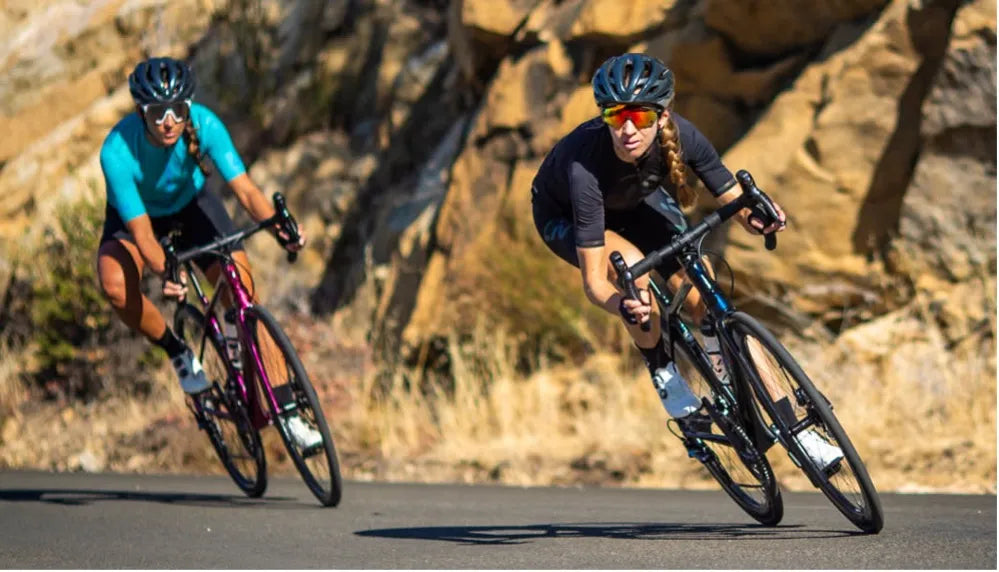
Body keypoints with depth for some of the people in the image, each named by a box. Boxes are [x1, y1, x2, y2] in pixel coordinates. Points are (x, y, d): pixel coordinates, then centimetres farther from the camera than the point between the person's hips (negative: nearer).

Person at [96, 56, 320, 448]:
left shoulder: (204, 125, -31)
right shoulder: (117, 151, -36)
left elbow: (244, 188, -35)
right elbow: (141, 230, -37)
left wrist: (279, 226, -54)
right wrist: (165, 273, -55)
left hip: (191, 203, 2)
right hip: (136, 214, -1)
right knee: (115, 286, -32)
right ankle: (177, 353, -4)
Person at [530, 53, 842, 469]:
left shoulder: (680, 137, -33)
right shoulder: (586, 166, -42)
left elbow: (736, 203, -22)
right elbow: (594, 281, -40)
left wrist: (758, 214, -46)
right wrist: (621, 305, -62)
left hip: (636, 202, 3)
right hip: (562, 215, -3)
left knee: (704, 302, -11)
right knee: (632, 265, -35)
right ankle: (662, 373, -9)